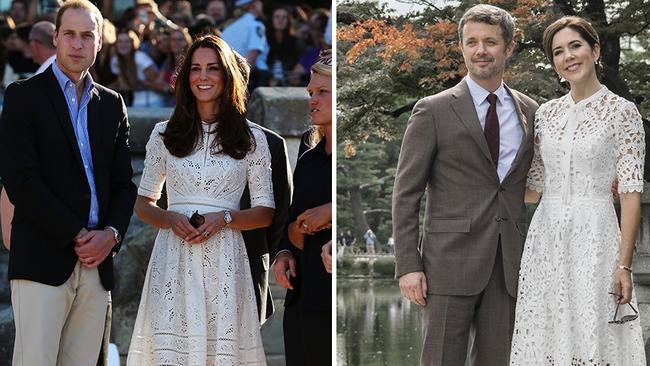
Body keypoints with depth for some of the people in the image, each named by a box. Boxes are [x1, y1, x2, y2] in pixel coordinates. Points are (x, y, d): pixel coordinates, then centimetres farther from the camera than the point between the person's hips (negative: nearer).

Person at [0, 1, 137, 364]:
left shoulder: (112, 104, 17)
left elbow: (124, 183, 15)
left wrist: (111, 234, -4)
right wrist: (77, 235, -11)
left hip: (97, 263, 5)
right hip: (43, 261, -5)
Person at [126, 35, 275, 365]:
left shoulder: (251, 139, 8)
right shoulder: (164, 135, 11)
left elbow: (265, 213, 8)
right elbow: (143, 204, 15)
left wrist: (223, 219, -10)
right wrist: (172, 219, -6)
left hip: (223, 260, 0)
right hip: (173, 258, 1)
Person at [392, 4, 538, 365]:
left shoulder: (530, 113, 12)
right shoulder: (433, 111, 0)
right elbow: (405, 193, -2)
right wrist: (408, 266, -9)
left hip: (510, 266, 4)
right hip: (450, 263, -3)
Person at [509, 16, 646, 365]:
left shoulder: (622, 111, -3)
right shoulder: (546, 113, 11)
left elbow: (631, 193, -7)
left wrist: (624, 264, -13)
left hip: (594, 239, -4)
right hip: (545, 240, 5)